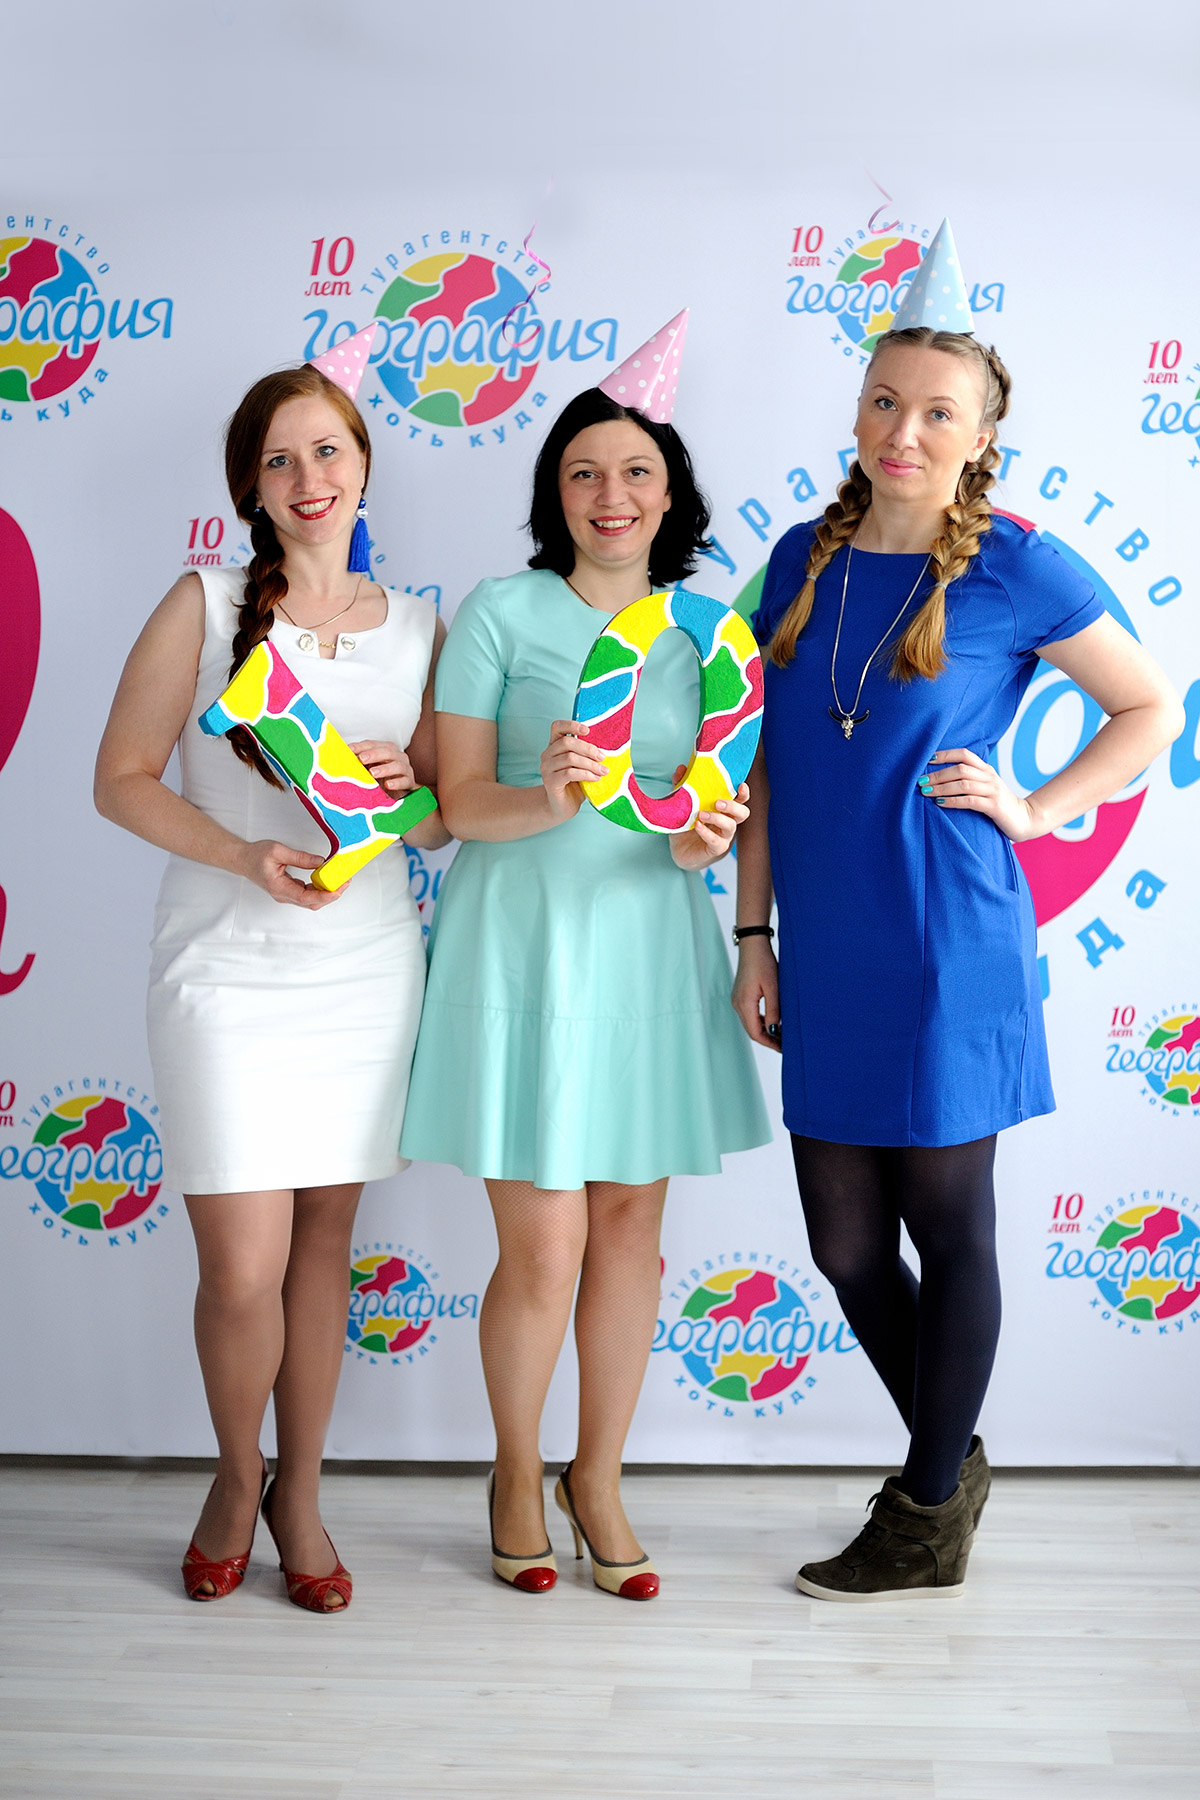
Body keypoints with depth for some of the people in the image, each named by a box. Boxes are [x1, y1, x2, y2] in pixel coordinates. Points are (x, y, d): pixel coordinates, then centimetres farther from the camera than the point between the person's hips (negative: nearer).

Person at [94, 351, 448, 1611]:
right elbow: (122, 778, -3)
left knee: (323, 1247, 10)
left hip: (367, 972, 3)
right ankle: (236, 1475, 25)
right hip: (227, 973, -3)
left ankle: (300, 1496, 28)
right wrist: (245, 857, -17)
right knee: (243, 1267, -3)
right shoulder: (205, 608, -2)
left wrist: (409, 790, -11)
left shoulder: (419, 629, 7)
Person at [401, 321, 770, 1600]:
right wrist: (547, 799, -25)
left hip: (650, 945, 4)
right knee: (541, 1249, -3)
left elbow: (723, 793, 13)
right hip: (525, 945, -4)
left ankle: (597, 1477, 28)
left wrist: (713, 834, -10)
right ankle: (516, 1473, 23)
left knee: (630, 1228, 9)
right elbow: (459, 801, -5)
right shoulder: (501, 612, -3)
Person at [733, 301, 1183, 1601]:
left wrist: (1032, 810, -6)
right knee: (845, 1242, 11)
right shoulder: (805, 559, 8)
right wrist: (753, 934, 8)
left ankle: (931, 1520, 25)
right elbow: (767, 763, 12)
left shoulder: (1014, 569, -6)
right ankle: (950, 1458, 36)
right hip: (827, 958, 5)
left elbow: (1150, 708, 4)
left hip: (946, 951, -5)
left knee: (946, 1227, 8)